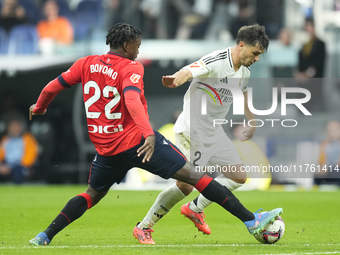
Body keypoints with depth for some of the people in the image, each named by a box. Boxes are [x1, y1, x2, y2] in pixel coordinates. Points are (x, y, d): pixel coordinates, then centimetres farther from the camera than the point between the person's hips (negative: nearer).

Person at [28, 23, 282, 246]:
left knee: (92, 194, 27)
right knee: (193, 175, -5)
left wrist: (38, 108, 32)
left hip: (106, 149, 6)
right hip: (137, 141, -5)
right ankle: (252, 221, -8)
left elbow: (52, 88, 12)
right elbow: (132, 100, -29)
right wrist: (148, 133, -39)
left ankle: (44, 237, 15)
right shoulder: (131, 68, -10)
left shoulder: (86, 64, 7)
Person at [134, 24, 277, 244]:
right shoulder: (216, 62, -21)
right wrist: (176, 79, -60)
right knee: (186, 185, -11)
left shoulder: (244, 72, 7)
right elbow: (188, 71, -38)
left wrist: (252, 122, 35)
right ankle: (144, 226, 2)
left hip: (215, 133, 9)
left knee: (239, 178, 5)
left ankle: (195, 209, 16)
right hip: (192, 132, -9)